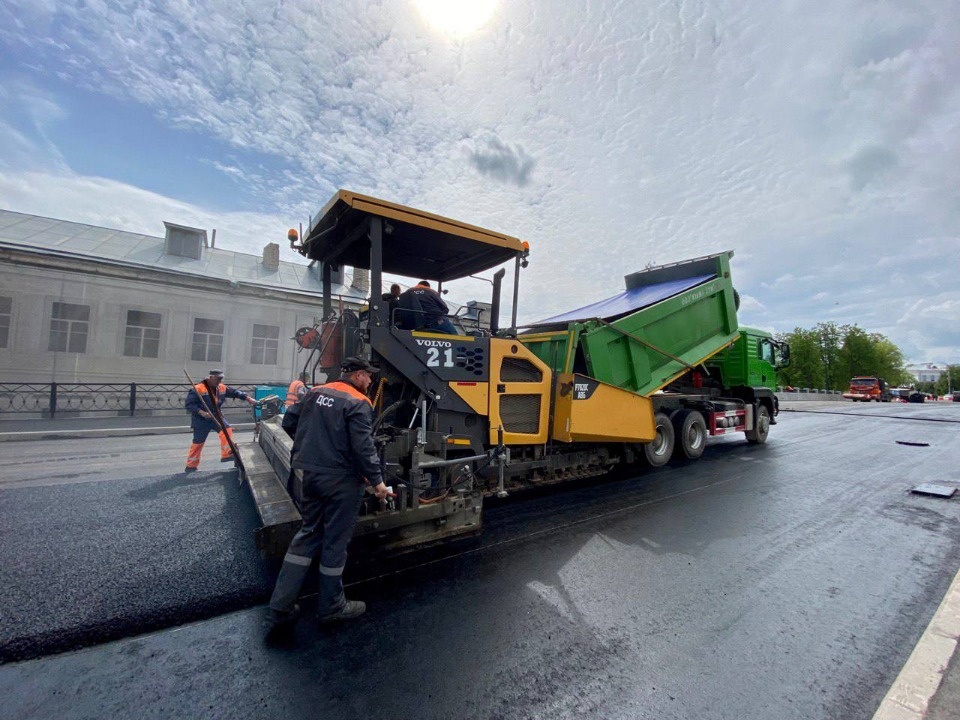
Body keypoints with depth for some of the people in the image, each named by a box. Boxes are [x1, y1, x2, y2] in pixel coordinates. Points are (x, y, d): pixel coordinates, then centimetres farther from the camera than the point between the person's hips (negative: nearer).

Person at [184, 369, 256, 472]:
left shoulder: (222, 388, 1)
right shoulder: (198, 389, -18)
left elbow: (235, 393, 5)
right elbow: (189, 404, -19)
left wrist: (248, 398, -7)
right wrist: (201, 412, -31)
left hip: (216, 417, 5)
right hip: (201, 420, -5)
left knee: (227, 429, -18)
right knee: (197, 443, 5)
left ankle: (226, 454, -12)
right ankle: (191, 466, 22)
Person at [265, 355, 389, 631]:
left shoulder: (316, 393, 6)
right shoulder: (358, 403, -16)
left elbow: (289, 422, 12)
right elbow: (363, 447, -22)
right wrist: (377, 481, -12)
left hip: (311, 473, 7)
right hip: (342, 479, -7)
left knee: (308, 534, 19)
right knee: (336, 541, 8)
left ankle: (280, 608, 21)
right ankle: (331, 606, 27)